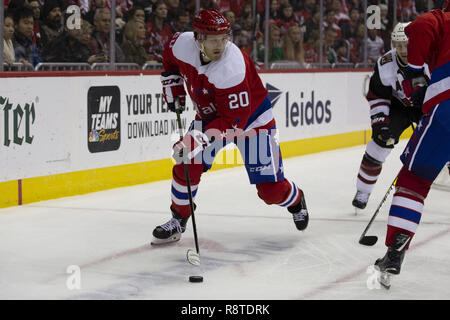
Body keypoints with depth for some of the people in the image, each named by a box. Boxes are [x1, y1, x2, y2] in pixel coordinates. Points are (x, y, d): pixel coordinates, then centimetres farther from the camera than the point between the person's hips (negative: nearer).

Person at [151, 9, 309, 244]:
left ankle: (295, 200, 28)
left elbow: (235, 120, -35)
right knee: (187, 166, -11)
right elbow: (170, 59, 8)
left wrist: (202, 139, -41)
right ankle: (178, 221, 10)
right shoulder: (182, 44, -21)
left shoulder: (232, 67, -37)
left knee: (270, 189, -6)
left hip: (251, 118, -5)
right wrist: (172, 86, 2)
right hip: (210, 115, 5)